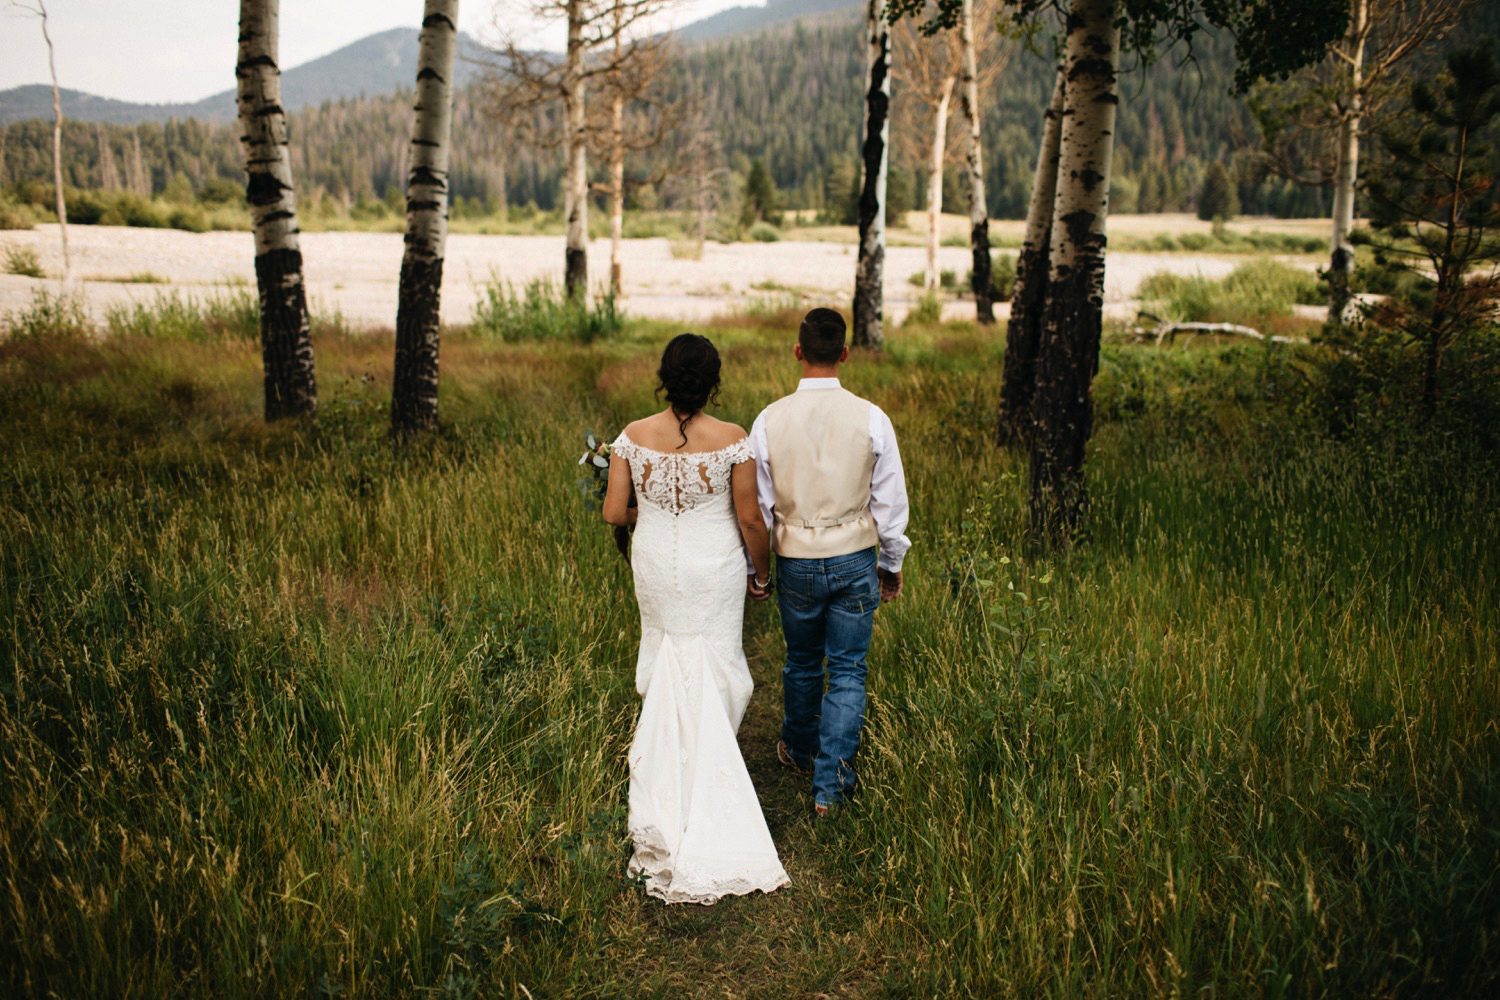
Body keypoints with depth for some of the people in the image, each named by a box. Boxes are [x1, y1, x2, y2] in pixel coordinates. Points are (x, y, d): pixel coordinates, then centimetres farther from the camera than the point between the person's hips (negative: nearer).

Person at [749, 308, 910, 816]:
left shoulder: (770, 420, -9)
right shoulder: (871, 418, -10)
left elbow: (759, 504, -1)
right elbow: (890, 500, -3)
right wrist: (892, 563, 11)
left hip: (796, 562, 1)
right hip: (855, 560, -1)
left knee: (802, 662, 20)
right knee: (847, 672, 8)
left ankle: (800, 750, 43)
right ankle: (830, 783, 9)